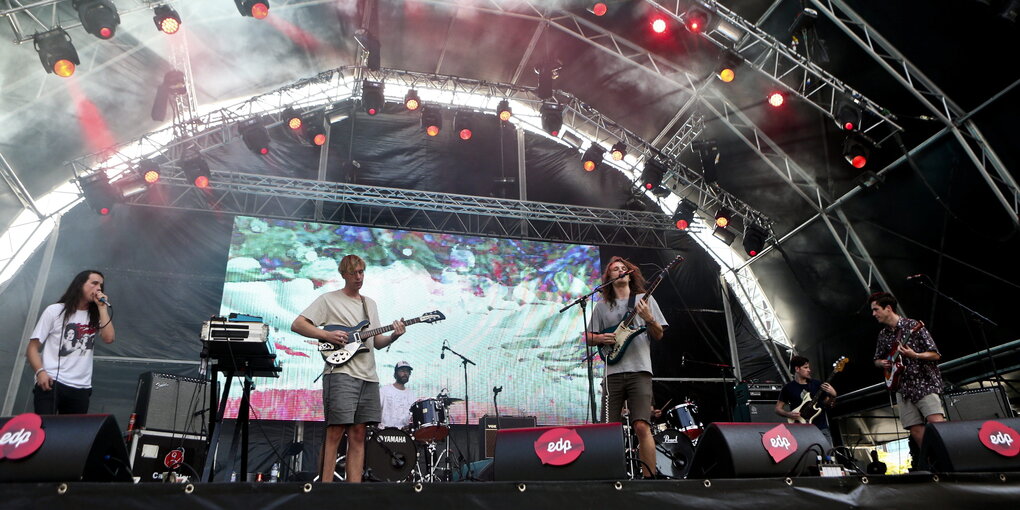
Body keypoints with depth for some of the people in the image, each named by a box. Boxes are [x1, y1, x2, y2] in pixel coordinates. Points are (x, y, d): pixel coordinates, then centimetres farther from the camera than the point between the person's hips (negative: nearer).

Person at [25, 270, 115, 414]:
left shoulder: (95, 316, 13)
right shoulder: (55, 311, 4)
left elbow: (109, 338, -7)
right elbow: (32, 348, 1)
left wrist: (102, 306, -3)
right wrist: (40, 372, -17)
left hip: (81, 388, 3)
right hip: (51, 383, -3)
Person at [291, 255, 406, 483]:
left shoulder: (370, 304, 22)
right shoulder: (328, 300, 4)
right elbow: (297, 325, -2)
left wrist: (393, 336, -1)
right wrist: (327, 335, -14)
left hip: (368, 377, 6)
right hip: (341, 373, -6)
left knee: (358, 434, 4)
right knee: (336, 431, -11)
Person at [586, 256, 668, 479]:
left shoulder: (645, 299, 13)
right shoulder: (602, 306, 16)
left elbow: (659, 335, 10)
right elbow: (588, 338, 16)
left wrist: (649, 319, -9)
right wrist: (600, 338, -6)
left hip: (639, 370, -2)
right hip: (613, 372, 2)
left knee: (642, 426, -13)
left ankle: (650, 477, -6)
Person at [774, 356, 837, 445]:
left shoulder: (817, 384, 8)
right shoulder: (788, 388, 1)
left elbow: (828, 404, 13)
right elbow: (778, 409, 5)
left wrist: (833, 396, -6)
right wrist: (788, 414, -13)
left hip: (822, 428, 2)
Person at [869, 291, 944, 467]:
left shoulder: (913, 326, -6)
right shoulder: (883, 335, 11)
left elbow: (935, 355, -7)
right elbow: (877, 360, 23)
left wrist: (914, 355, -22)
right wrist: (882, 363, 1)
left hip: (925, 383, -5)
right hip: (903, 387, 5)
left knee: (937, 423, -22)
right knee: (917, 432, 1)